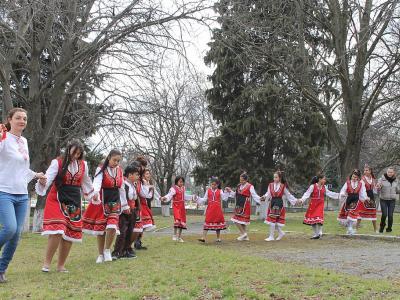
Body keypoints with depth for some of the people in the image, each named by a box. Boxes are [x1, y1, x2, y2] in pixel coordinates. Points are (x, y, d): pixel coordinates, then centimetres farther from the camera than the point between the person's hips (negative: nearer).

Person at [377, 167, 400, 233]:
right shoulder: (381, 179, -5)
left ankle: (389, 228, 17)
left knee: (390, 215, -3)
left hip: (392, 200, 2)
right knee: (384, 214, -9)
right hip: (383, 200, -2)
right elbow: (378, 191, -6)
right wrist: (379, 187, -28)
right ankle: (382, 226, 19)